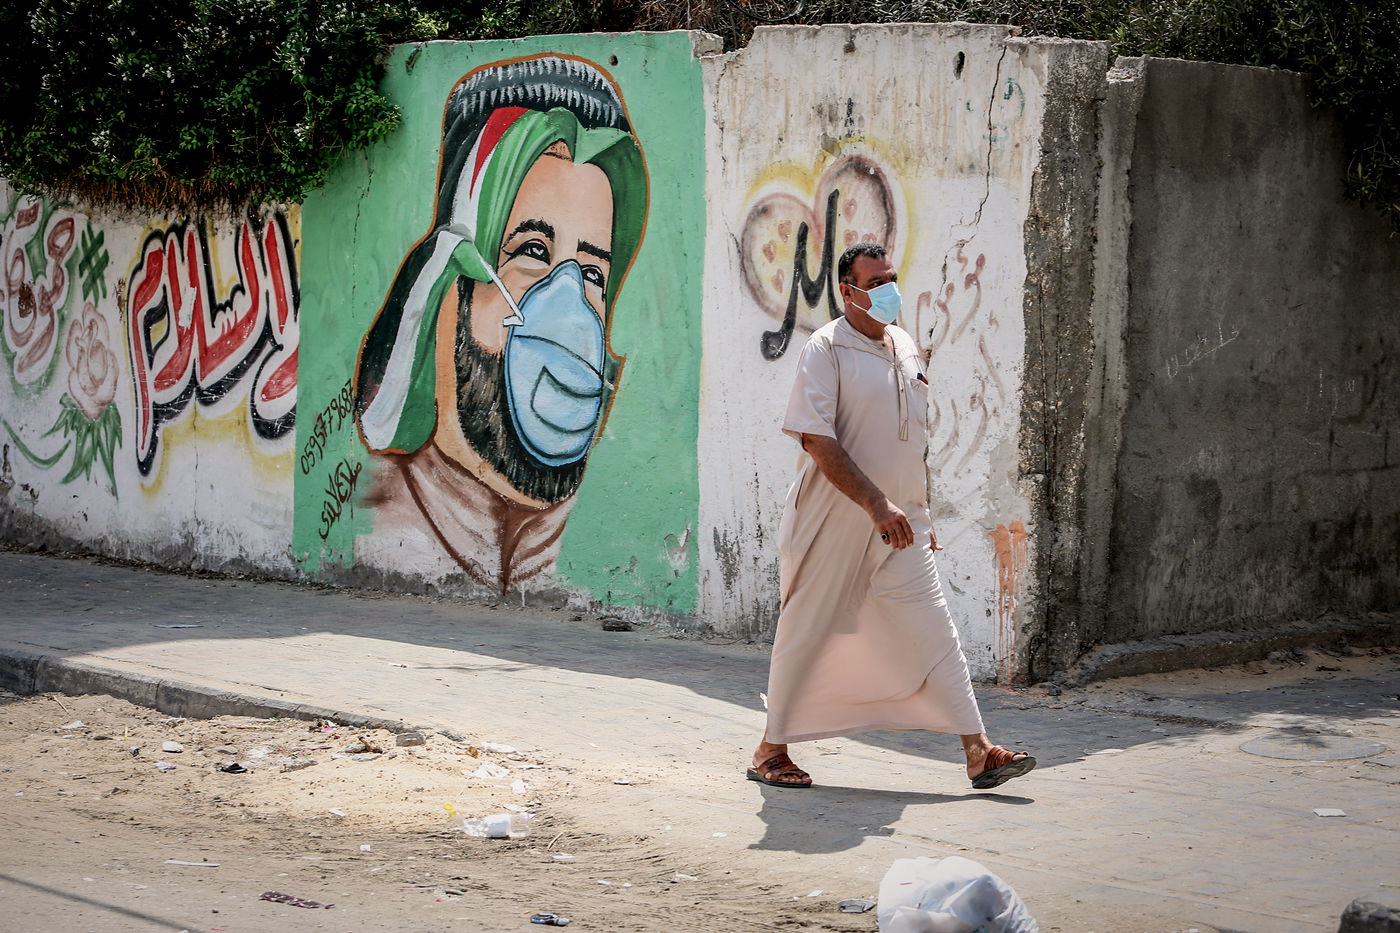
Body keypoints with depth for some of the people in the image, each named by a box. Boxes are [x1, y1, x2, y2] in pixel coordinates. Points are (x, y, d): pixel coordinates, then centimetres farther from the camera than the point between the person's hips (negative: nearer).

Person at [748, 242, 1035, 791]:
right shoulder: (827, 350, -9)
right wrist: (876, 505, -25)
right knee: (807, 636, 4)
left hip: (899, 526, 6)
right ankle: (771, 750, 19)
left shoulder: (905, 349, 13)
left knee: (934, 633, -1)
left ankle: (978, 753, -4)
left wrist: (921, 515, 18)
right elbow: (816, 439, -19)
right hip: (833, 524, -6)